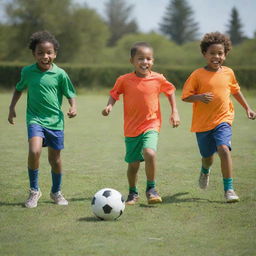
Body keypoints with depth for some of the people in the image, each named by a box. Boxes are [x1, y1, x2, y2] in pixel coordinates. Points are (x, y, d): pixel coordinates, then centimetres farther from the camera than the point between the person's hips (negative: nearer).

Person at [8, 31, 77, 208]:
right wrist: (12, 107, 12)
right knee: (34, 151, -23)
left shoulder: (60, 74, -6)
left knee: (55, 159, 9)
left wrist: (73, 107, -16)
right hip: (35, 118, 0)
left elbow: (70, 94, 3)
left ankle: (56, 192, 33)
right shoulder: (28, 72, 0)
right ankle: (34, 191, -6)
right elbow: (19, 89, 19)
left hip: (55, 120, 0)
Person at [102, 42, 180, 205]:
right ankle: (133, 193, 31)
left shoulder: (158, 79, -4)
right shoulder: (124, 80, -6)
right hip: (131, 129, 1)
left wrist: (175, 112, 8)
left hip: (151, 126, -1)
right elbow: (114, 94, 9)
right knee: (133, 164, 6)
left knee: (150, 153, -27)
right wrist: (110, 106, -10)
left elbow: (170, 91, 13)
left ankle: (151, 188, -8)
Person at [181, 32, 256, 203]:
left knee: (224, 149, -23)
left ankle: (229, 189, -16)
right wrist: (199, 97, -26)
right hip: (202, 123, -1)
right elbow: (185, 96, -7)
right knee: (208, 156, 13)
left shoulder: (228, 73, 2)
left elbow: (236, 91, 20)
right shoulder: (198, 75, -9)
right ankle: (205, 171, 53)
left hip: (223, 120, 1)